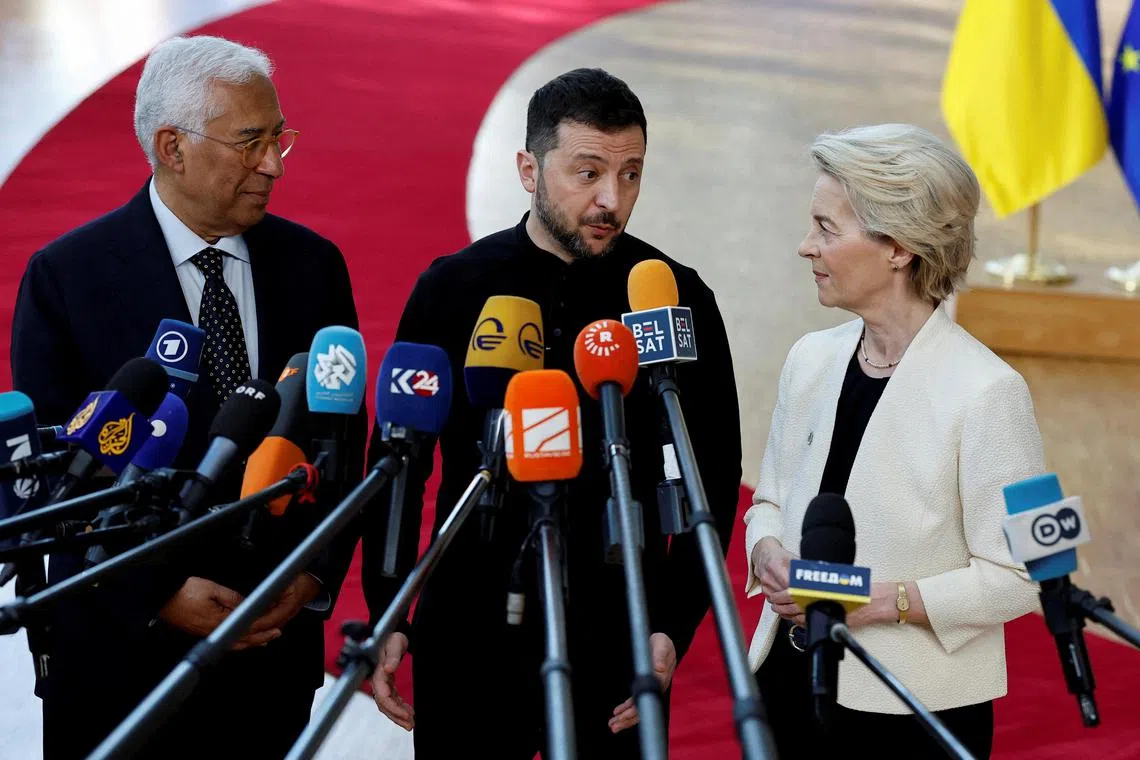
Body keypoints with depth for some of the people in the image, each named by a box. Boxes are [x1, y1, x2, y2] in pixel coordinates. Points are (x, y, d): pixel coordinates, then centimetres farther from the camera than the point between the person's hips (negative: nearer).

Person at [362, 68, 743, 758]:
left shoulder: (677, 299, -3)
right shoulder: (452, 288, -1)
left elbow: (714, 476, 1)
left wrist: (676, 625, -7)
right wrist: (387, 616, -1)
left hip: (616, 639, 0)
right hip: (467, 630, 1)